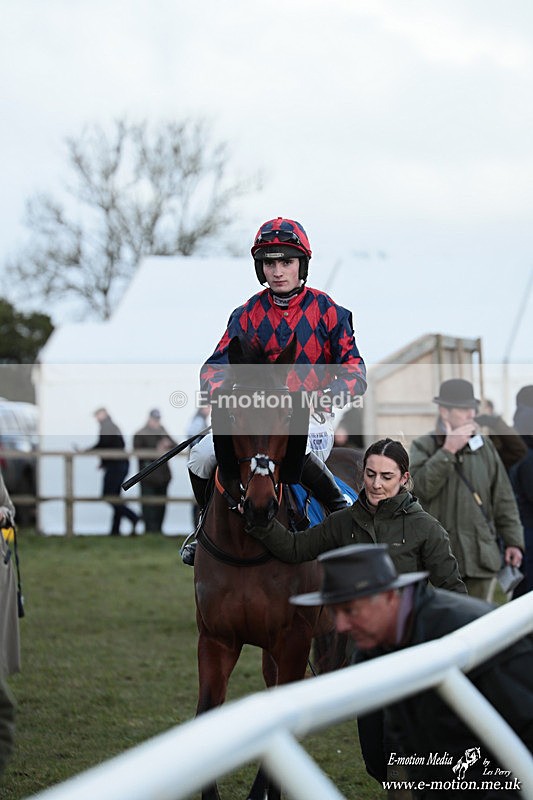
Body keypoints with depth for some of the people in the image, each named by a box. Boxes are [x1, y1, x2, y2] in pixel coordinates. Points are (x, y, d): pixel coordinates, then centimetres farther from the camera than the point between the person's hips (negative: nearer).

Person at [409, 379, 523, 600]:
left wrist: (513, 541, 9)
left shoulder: (484, 446, 12)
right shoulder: (423, 447, 3)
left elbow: (503, 498, 14)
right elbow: (421, 487, -16)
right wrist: (447, 451, -16)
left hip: (480, 557, 3)